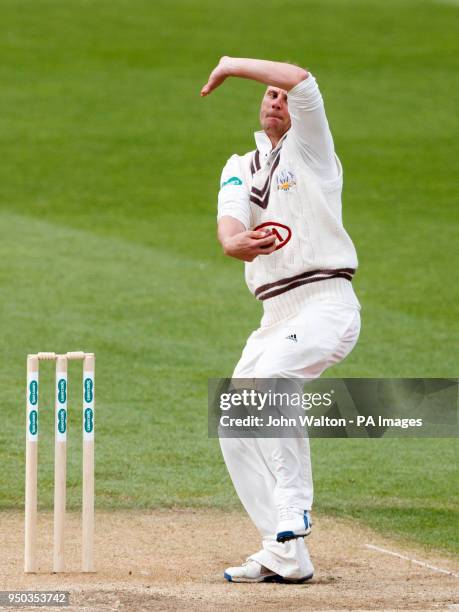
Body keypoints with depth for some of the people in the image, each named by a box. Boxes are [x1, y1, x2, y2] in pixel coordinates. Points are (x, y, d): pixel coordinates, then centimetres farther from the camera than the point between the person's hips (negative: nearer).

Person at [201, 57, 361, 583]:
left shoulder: (310, 147, 4)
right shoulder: (240, 168, 17)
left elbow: (300, 80, -17)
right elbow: (228, 226, -6)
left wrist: (231, 66, -4)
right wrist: (238, 242, -31)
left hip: (327, 305, -7)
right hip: (277, 317, 7)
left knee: (265, 380, -31)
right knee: (236, 429, 3)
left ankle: (294, 505, -26)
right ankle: (286, 557, 7)